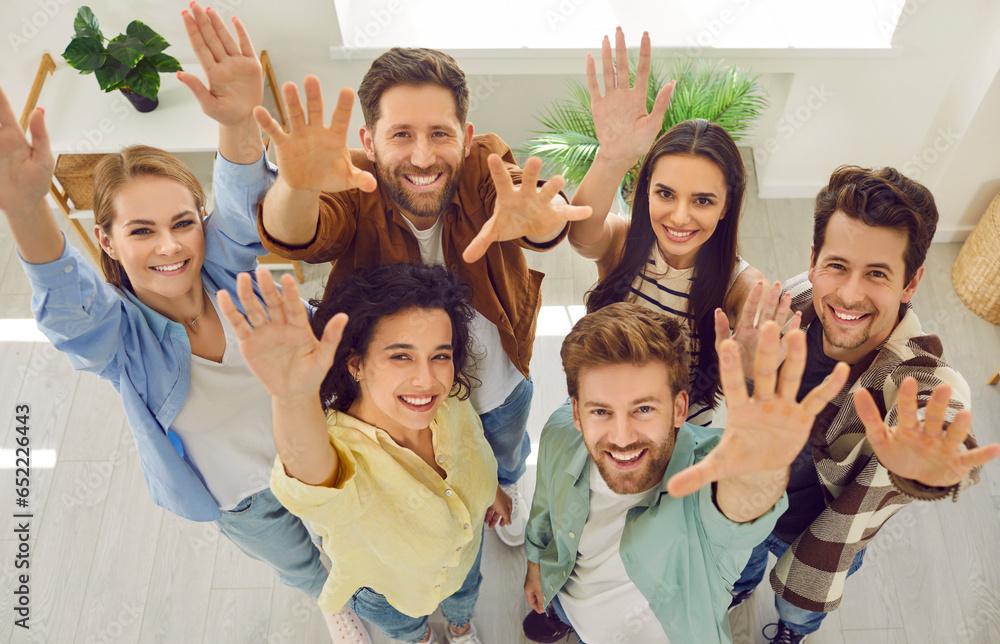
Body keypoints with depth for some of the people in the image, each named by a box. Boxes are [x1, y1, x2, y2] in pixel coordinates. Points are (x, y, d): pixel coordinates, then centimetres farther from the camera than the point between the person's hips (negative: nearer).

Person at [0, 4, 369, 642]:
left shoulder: (228, 273, -22)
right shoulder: (116, 334, -26)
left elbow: (242, 207, -41)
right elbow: (67, 297, -48)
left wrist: (240, 123, -64)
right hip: (240, 499, 0)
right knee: (296, 562, 28)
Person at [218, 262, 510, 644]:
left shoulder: (449, 400, -30)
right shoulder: (342, 457, -48)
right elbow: (311, 473, -74)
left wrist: (491, 489, 13)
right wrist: (294, 397, -95)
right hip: (386, 588, -3)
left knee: (463, 598, 37)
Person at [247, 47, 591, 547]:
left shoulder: (486, 166, -28)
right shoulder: (355, 190, -29)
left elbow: (550, 218, -49)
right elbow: (294, 240, -50)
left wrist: (536, 216, -76)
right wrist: (296, 186, -75)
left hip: (500, 383, 2)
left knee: (506, 457, 35)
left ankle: (507, 490, 74)